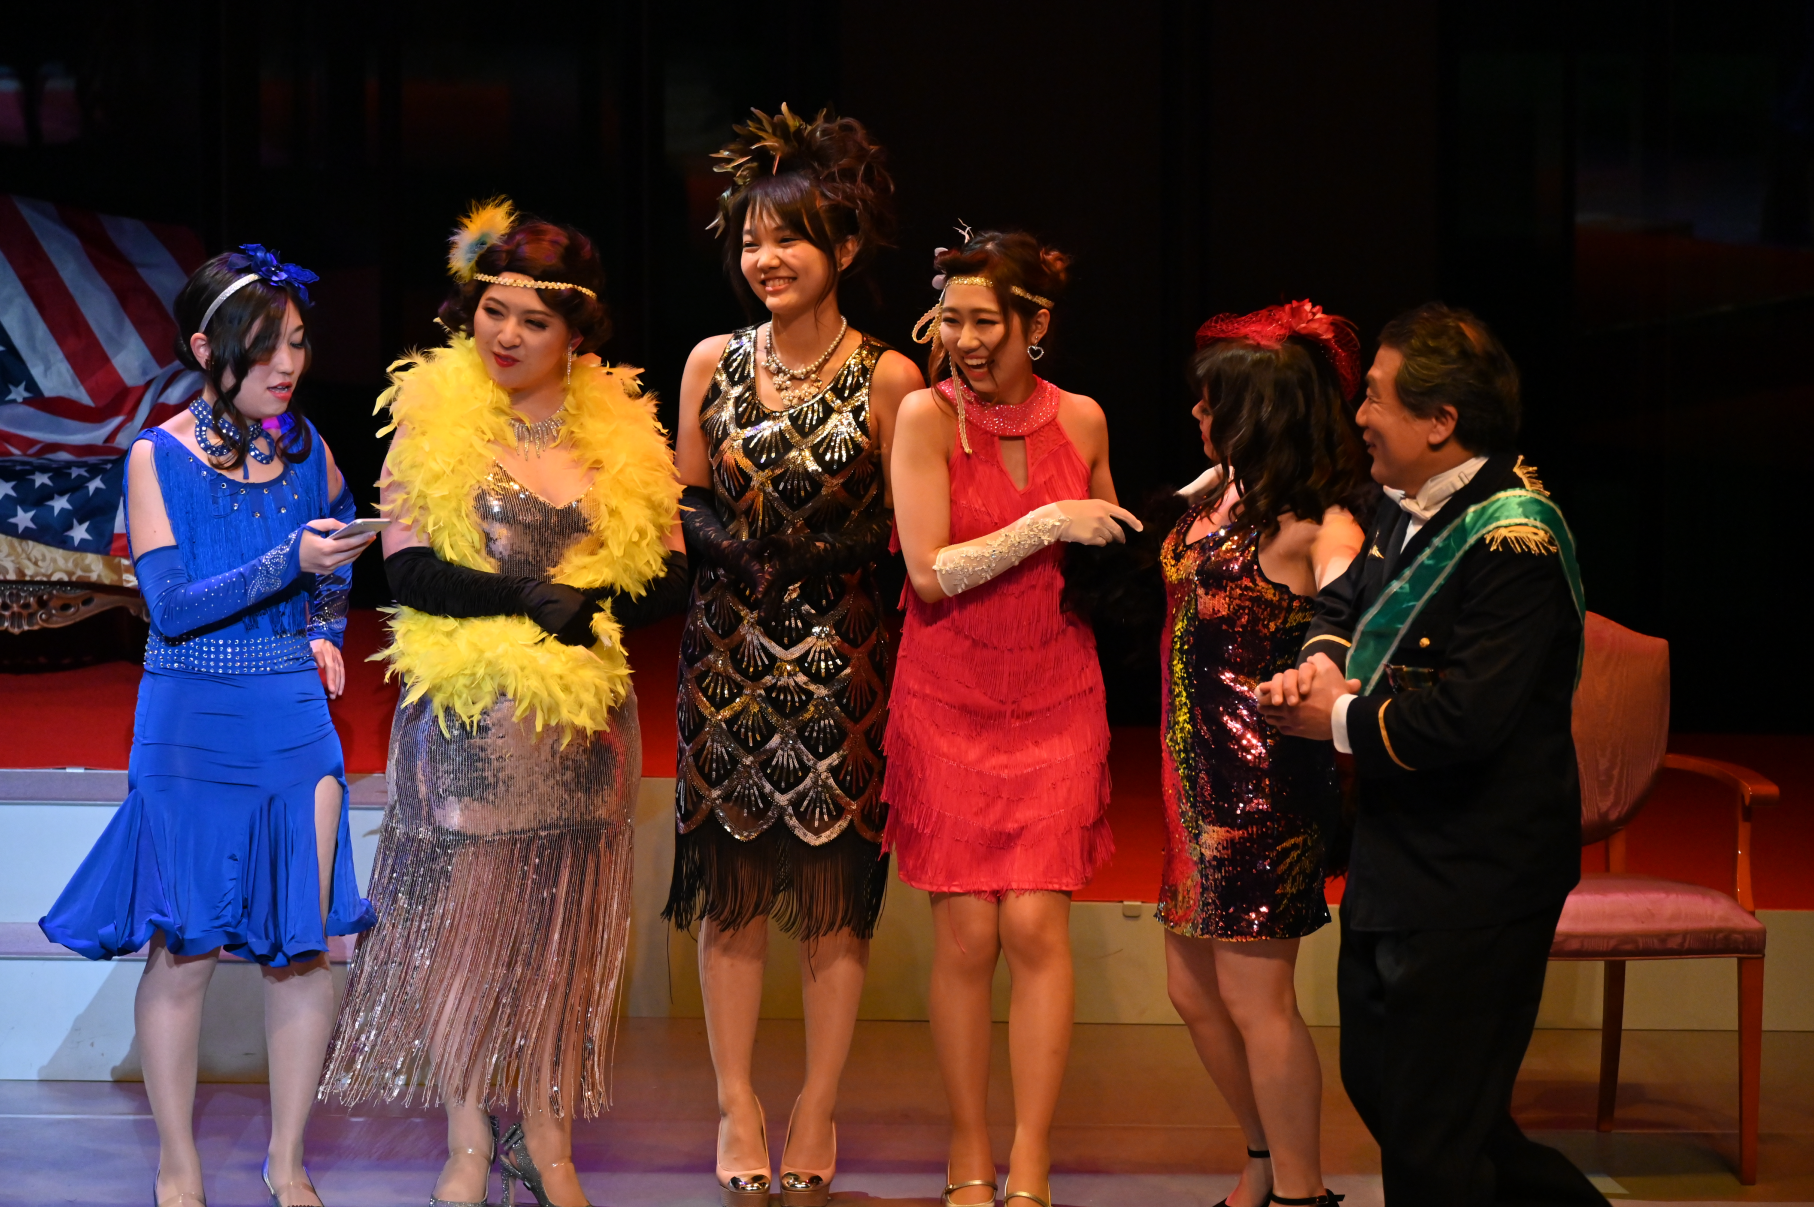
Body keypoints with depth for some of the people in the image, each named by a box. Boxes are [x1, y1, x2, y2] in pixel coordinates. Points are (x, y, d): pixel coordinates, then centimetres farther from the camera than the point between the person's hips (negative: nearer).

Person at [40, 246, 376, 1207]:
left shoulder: (308, 451, 7)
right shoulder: (158, 457, -5)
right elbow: (171, 603, -13)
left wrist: (325, 631, 10)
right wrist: (289, 564, -23)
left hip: (295, 719, 3)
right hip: (189, 726, -3)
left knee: (303, 943, 1)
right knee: (184, 946, -1)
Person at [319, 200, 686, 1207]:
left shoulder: (621, 430, 7)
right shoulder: (432, 417, -1)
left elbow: (669, 575, 5)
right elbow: (409, 571, -9)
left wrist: (586, 611, -14)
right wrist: (534, 599, -18)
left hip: (584, 708, 2)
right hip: (467, 715, -2)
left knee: (564, 929, 5)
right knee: (464, 914, -1)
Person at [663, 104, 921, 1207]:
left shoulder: (888, 379, -3)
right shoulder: (713, 363, 5)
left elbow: (909, 535, -1)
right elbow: (684, 511, 11)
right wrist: (733, 543, -7)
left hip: (845, 659, -2)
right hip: (730, 651, 2)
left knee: (837, 888, 1)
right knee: (732, 884, 3)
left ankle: (818, 1113, 11)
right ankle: (738, 1108, 11)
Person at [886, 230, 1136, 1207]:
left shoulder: (1080, 420, 4)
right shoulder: (927, 416, -7)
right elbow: (933, 573, -13)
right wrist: (1050, 524, -14)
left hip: (1056, 703, 2)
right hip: (950, 704, -2)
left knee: (1035, 926, -6)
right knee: (965, 935, -1)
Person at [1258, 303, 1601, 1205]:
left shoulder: (1512, 540, -23)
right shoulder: (1411, 507, 6)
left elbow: (1467, 717, -30)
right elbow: (1349, 595, 23)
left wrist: (1342, 719, -16)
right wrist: (1324, 657, -1)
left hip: (1470, 885, -10)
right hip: (1400, 860, 10)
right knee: (1376, 1085, 20)